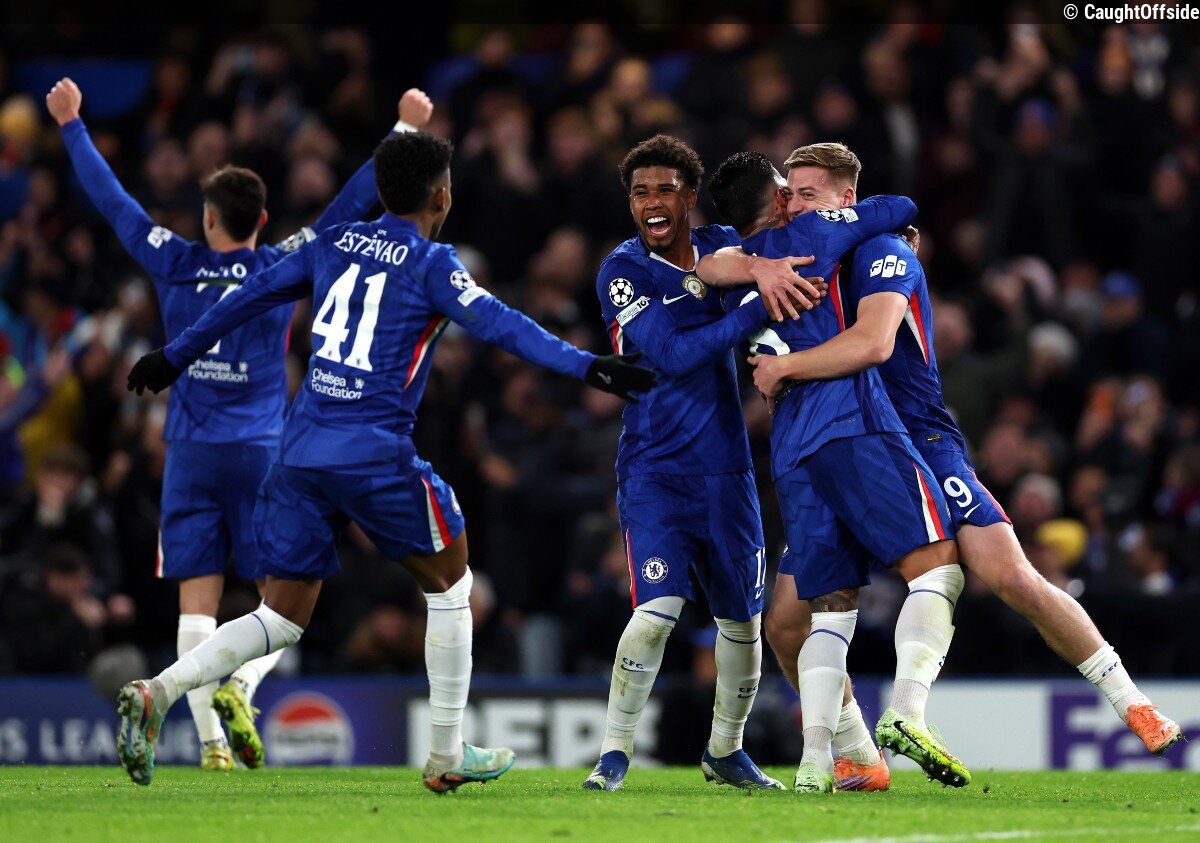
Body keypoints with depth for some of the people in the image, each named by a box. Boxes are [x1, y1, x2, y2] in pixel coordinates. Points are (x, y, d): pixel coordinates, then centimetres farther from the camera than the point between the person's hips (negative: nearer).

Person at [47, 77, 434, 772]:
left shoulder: (176, 265, 1)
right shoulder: (281, 269, -2)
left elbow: (113, 200, 10)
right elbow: (352, 204, 0)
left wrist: (73, 126, 21)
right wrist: (404, 132, 5)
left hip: (191, 454, 1)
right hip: (263, 453, -1)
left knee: (198, 601, 0)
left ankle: (211, 740, -9)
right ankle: (240, 687, -21)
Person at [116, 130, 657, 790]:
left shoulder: (334, 245, 14)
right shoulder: (431, 264, -2)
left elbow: (250, 297, 22)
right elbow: (498, 325, -15)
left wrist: (174, 358, 34)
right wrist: (587, 367, -20)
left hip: (300, 450, 5)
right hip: (376, 455, -5)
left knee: (282, 618, 9)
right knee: (450, 585, 15)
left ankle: (157, 692, -13)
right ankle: (446, 755, 16)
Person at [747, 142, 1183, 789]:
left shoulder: (881, 251, -9)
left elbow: (872, 343, -25)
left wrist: (782, 368, -18)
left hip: (921, 443, -6)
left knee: (1012, 578, -20)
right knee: (786, 624, -4)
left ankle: (1136, 709, -7)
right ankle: (858, 761, 12)